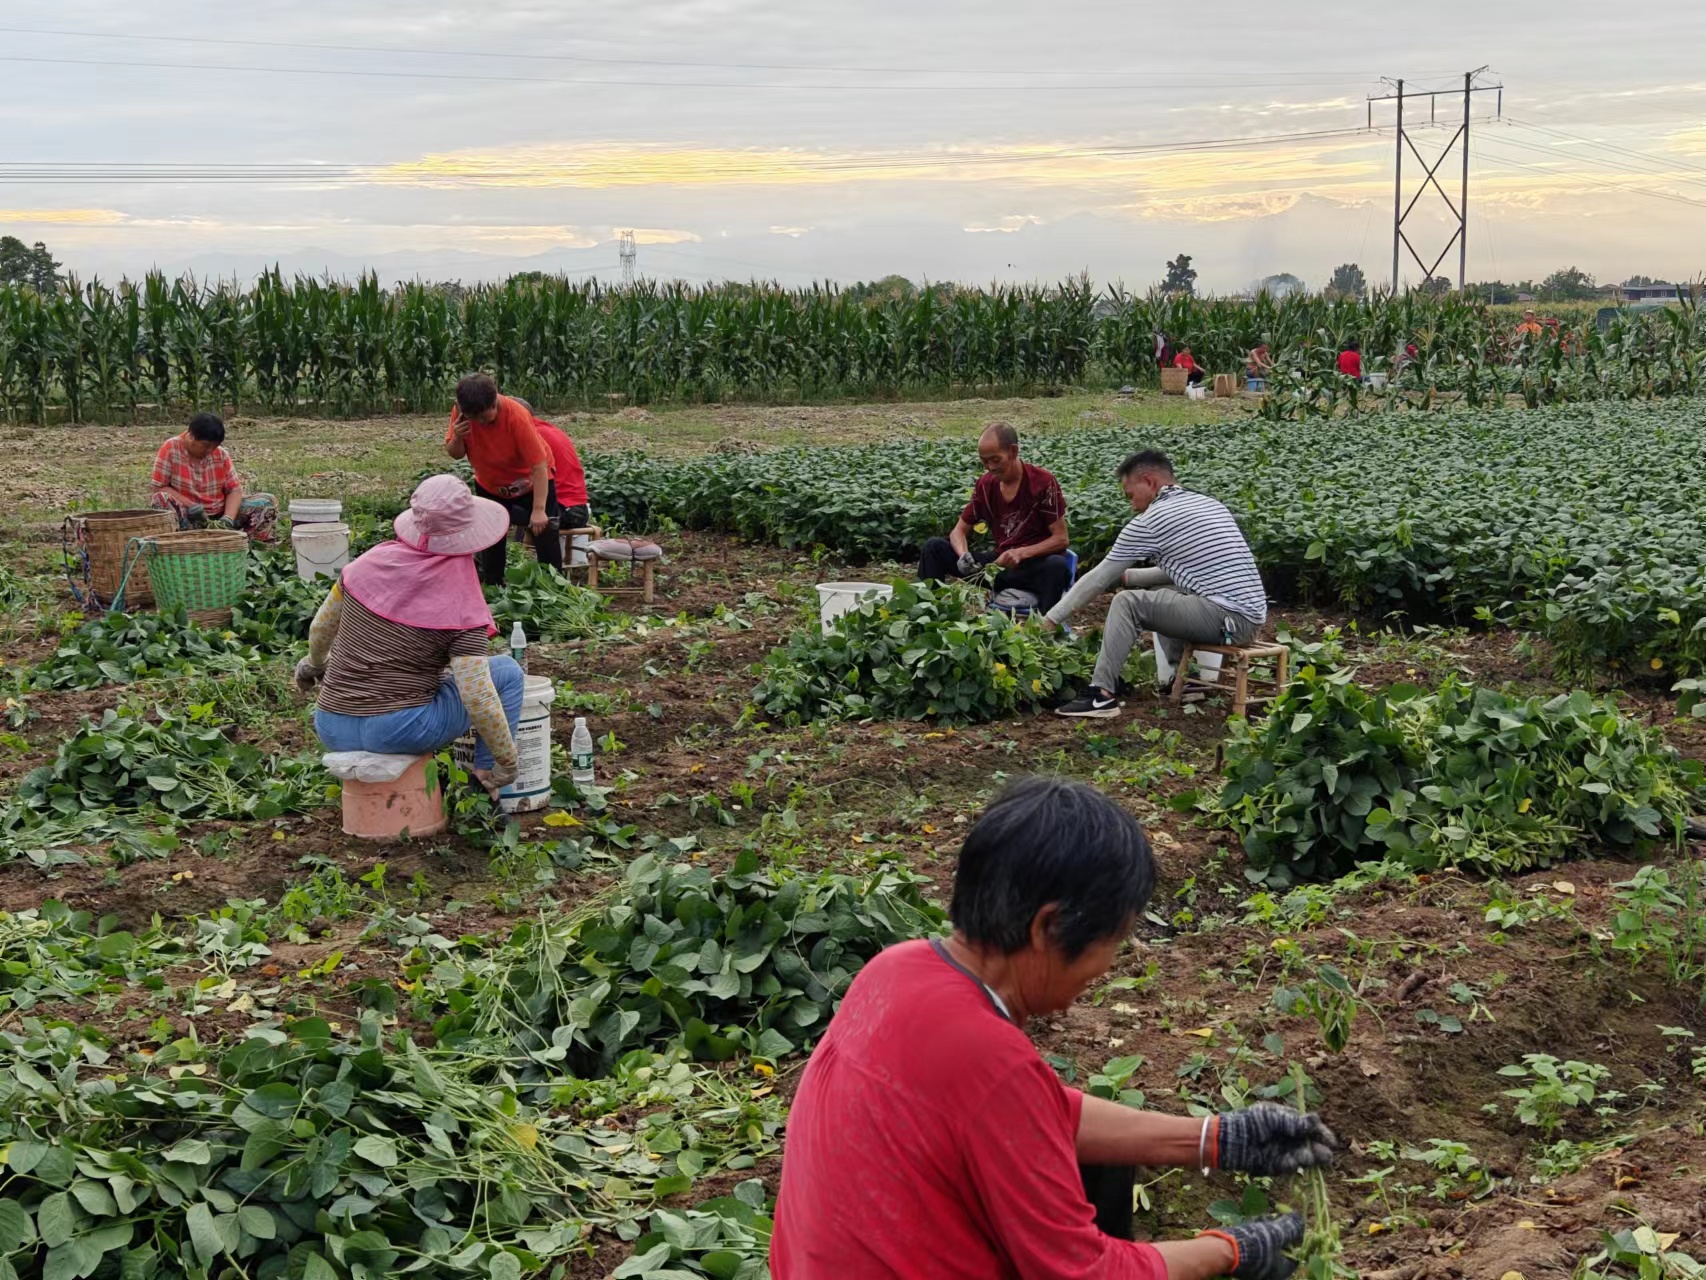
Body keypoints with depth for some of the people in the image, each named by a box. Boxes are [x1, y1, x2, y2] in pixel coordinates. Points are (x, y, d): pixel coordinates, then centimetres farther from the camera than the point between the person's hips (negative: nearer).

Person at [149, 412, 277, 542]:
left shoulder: (220, 453, -1)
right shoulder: (170, 449, -10)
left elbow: (234, 490, -2)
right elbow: (160, 487, -11)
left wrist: (227, 519, -22)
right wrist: (191, 507, -24)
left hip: (219, 513, 3)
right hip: (186, 516, -3)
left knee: (266, 502, -13)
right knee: (160, 500, -33)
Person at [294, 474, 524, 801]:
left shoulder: (373, 560, 2)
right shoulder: (461, 604, -12)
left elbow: (321, 629, 15)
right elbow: (477, 698, -17)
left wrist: (315, 663, 37)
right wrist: (508, 761, -4)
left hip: (332, 732, 6)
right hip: (396, 732, -5)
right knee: (508, 671, 7)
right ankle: (486, 778, 10)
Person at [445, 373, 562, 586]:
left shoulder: (517, 416, -36)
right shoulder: (461, 412, -22)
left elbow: (539, 465, -33)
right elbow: (455, 454, -10)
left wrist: (539, 510, -36)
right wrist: (457, 437, -34)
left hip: (531, 483, -4)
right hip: (489, 486, 4)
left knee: (545, 535, -6)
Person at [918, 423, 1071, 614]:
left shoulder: (1043, 482, -11)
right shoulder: (985, 484, 3)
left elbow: (1061, 539, -11)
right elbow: (959, 531, 8)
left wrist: (1022, 553, -26)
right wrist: (963, 555, -16)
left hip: (1035, 565, -5)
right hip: (1000, 562, 5)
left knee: (1056, 565, -40)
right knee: (934, 547, -6)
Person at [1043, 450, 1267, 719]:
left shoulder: (1150, 521, -5)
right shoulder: (1211, 505, 17)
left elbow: (1099, 578, 2)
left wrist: (1051, 618, 11)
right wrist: (1131, 576, 29)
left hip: (1226, 619, -9)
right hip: (1253, 616, 9)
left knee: (1128, 602, -10)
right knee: (1160, 592, 29)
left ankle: (1101, 695, -11)